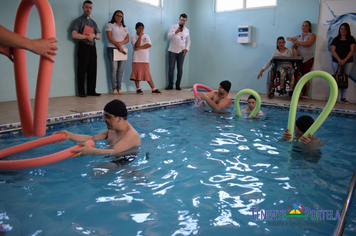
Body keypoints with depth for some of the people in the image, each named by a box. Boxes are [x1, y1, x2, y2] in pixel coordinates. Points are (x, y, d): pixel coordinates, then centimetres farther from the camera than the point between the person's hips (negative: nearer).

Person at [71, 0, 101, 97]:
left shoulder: (93, 22, 22)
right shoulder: (79, 20, 5)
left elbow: (98, 37, 16)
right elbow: (74, 35, -8)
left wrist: (93, 35, -5)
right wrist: (87, 36, -9)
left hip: (92, 47, 5)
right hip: (83, 47, -5)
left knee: (92, 70, 2)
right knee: (82, 70, -6)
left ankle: (91, 91, 6)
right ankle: (81, 92, -3)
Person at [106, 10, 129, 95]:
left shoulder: (124, 27, 20)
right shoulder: (110, 25, 7)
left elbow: (127, 39, 9)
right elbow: (109, 37, -6)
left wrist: (120, 43, -11)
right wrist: (118, 45, -14)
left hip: (122, 50, 4)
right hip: (112, 49, -4)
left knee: (121, 69, -1)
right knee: (114, 68, -10)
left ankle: (119, 87, 2)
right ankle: (114, 88, -8)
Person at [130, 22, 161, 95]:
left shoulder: (146, 36, 12)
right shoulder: (133, 37, 3)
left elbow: (149, 45, -3)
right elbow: (137, 45, -13)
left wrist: (140, 48, -10)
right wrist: (140, 36, -13)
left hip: (145, 58, 2)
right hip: (137, 58, -2)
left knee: (147, 74, 3)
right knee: (137, 73, -3)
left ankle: (153, 89, 3)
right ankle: (138, 89, 6)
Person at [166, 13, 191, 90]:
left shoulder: (187, 30, 13)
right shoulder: (173, 27, 2)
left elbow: (188, 40, 19)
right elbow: (169, 37, -10)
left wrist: (186, 49, 1)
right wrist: (176, 32, -26)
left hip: (181, 52, 3)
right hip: (172, 51, -2)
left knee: (180, 69, 1)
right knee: (171, 68, -4)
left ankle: (178, 85, 11)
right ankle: (170, 84, 5)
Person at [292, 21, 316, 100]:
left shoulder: (312, 35, 6)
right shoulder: (298, 37, 17)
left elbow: (308, 44, -12)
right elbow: (293, 46, 11)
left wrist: (297, 42, -11)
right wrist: (294, 49, -12)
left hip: (308, 58, -3)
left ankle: (305, 95, -4)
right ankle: (301, 94, -3)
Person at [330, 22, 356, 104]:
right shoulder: (336, 39, 8)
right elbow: (333, 50, -1)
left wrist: (344, 60, -13)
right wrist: (339, 60, -14)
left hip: (348, 62, 0)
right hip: (336, 62, 0)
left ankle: (343, 98, 3)